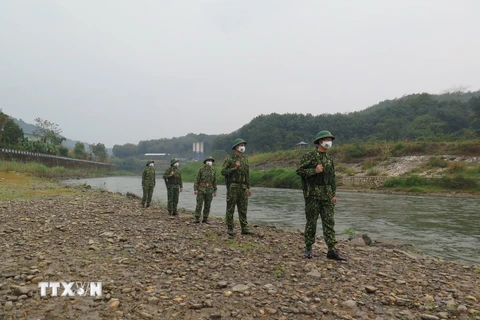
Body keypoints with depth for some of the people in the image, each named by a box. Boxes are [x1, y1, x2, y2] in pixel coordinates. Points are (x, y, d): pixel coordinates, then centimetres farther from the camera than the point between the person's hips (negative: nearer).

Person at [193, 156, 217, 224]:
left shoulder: (213, 171, 7)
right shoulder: (201, 170, -4)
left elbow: (214, 181, 10)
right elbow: (196, 180, -6)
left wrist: (215, 191, 7)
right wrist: (195, 189, -13)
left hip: (209, 190, 3)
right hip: (201, 189, -3)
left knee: (207, 205, 4)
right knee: (199, 204, -6)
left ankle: (205, 219, 12)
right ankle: (197, 218, 0)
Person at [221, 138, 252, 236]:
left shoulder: (245, 159, 13)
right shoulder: (229, 158, -4)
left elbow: (247, 174, 16)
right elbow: (223, 172, -10)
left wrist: (249, 187, 11)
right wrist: (235, 168, -19)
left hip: (243, 187, 5)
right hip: (232, 186, -5)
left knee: (243, 209, 4)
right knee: (230, 208, 1)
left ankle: (244, 228, 8)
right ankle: (230, 228, 8)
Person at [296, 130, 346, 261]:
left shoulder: (329, 158, 13)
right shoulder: (309, 156, -5)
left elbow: (332, 177, 16)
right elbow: (299, 170, -9)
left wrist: (334, 194, 12)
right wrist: (314, 171, -20)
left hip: (327, 194, 6)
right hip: (313, 193, -5)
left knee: (329, 222, 2)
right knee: (311, 222, 2)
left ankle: (332, 251, 5)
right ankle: (308, 248, 15)